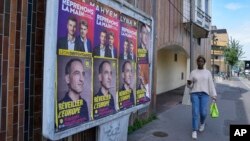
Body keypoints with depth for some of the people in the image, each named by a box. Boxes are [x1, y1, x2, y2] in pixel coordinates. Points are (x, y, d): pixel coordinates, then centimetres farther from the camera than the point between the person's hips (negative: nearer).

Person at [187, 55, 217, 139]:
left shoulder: (208, 73, 7)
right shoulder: (193, 73, 5)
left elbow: (211, 85, 5)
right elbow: (190, 86, 5)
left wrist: (214, 96, -2)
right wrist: (189, 83, -20)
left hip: (204, 94, 1)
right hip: (195, 94, 0)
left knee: (203, 112, -4)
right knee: (195, 112, -9)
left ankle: (202, 122, 31)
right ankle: (194, 131, 1)